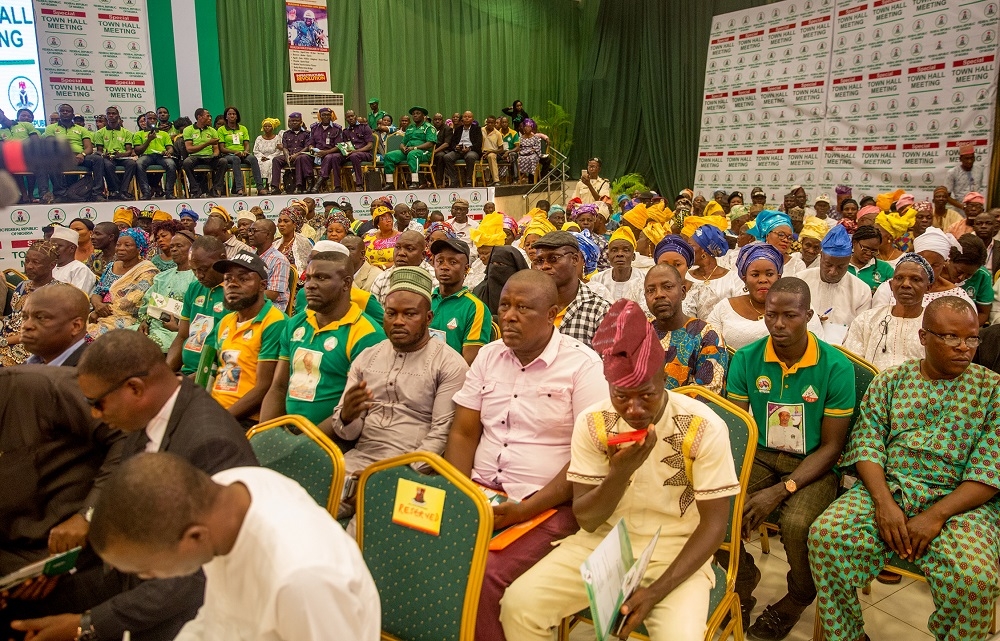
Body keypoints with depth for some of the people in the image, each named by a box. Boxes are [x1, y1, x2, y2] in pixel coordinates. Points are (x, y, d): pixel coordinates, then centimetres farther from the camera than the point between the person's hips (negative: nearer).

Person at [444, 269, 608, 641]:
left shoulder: (583, 365, -7)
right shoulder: (488, 356, 10)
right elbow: (463, 434, 11)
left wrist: (525, 510, -18)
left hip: (547, 504, -5)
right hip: (481, 491, 5)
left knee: (483, 576, -28)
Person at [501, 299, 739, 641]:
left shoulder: (704, 427, -16)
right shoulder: (593, 423, -8)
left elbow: (713, 523, -10)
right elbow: (586, 520, -6)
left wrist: (656, 591, -20)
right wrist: (619, 473, -27)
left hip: (675, 550, -2)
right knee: (518, 604, -15)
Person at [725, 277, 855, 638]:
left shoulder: (836, 367, -12)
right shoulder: (746, 360, -5)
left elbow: (832, 445, -9)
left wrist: (782, 490, -22)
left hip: (812, 463, -2)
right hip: (760, 456, 3)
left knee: (796, 524, -31)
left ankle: (798, 599, 6)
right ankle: (743, 585, 9)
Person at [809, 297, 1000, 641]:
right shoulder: (890, 381, 11)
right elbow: (867, 444, 2)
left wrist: (936, 515, -17)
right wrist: (884, 502, -15)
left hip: (959, 502, -1)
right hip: (887, 488, 2)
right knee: (826, 534, -24)